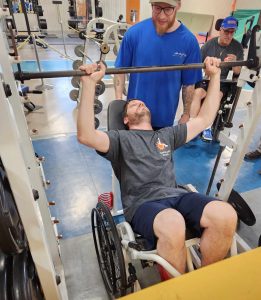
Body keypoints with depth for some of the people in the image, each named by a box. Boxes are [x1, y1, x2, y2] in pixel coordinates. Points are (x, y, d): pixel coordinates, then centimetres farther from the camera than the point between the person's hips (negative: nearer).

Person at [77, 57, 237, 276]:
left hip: (176, 196, 5)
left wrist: (214, 76, 25)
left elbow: (205, 118, 27)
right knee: (173, 224, -38)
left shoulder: (167, 135, 27)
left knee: (226, 215, -24)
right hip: (142, 204, -4)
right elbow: (86, 135, -7)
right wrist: (89, 84, -12)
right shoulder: (121, 138, 13)